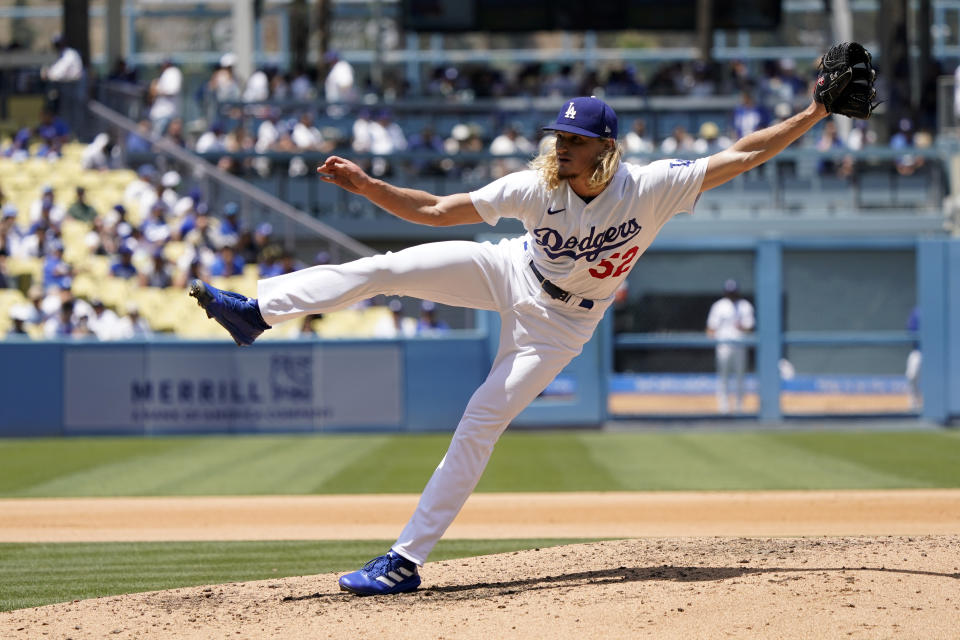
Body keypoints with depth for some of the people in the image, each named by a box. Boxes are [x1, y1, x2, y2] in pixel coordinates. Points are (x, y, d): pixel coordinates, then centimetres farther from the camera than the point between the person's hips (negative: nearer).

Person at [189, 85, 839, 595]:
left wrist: (815, 114, -32)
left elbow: (742, 155, -25)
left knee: (480, 425, -10)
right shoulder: (537, 188, -22)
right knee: (385, 269, -16)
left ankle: (406, 561, -7)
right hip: (510, 273, 2)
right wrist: (368, 186, -30)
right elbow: (435, 211, -18)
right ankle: (256, 312, -7)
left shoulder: (650, 187, -27)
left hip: (560, 324, -2)